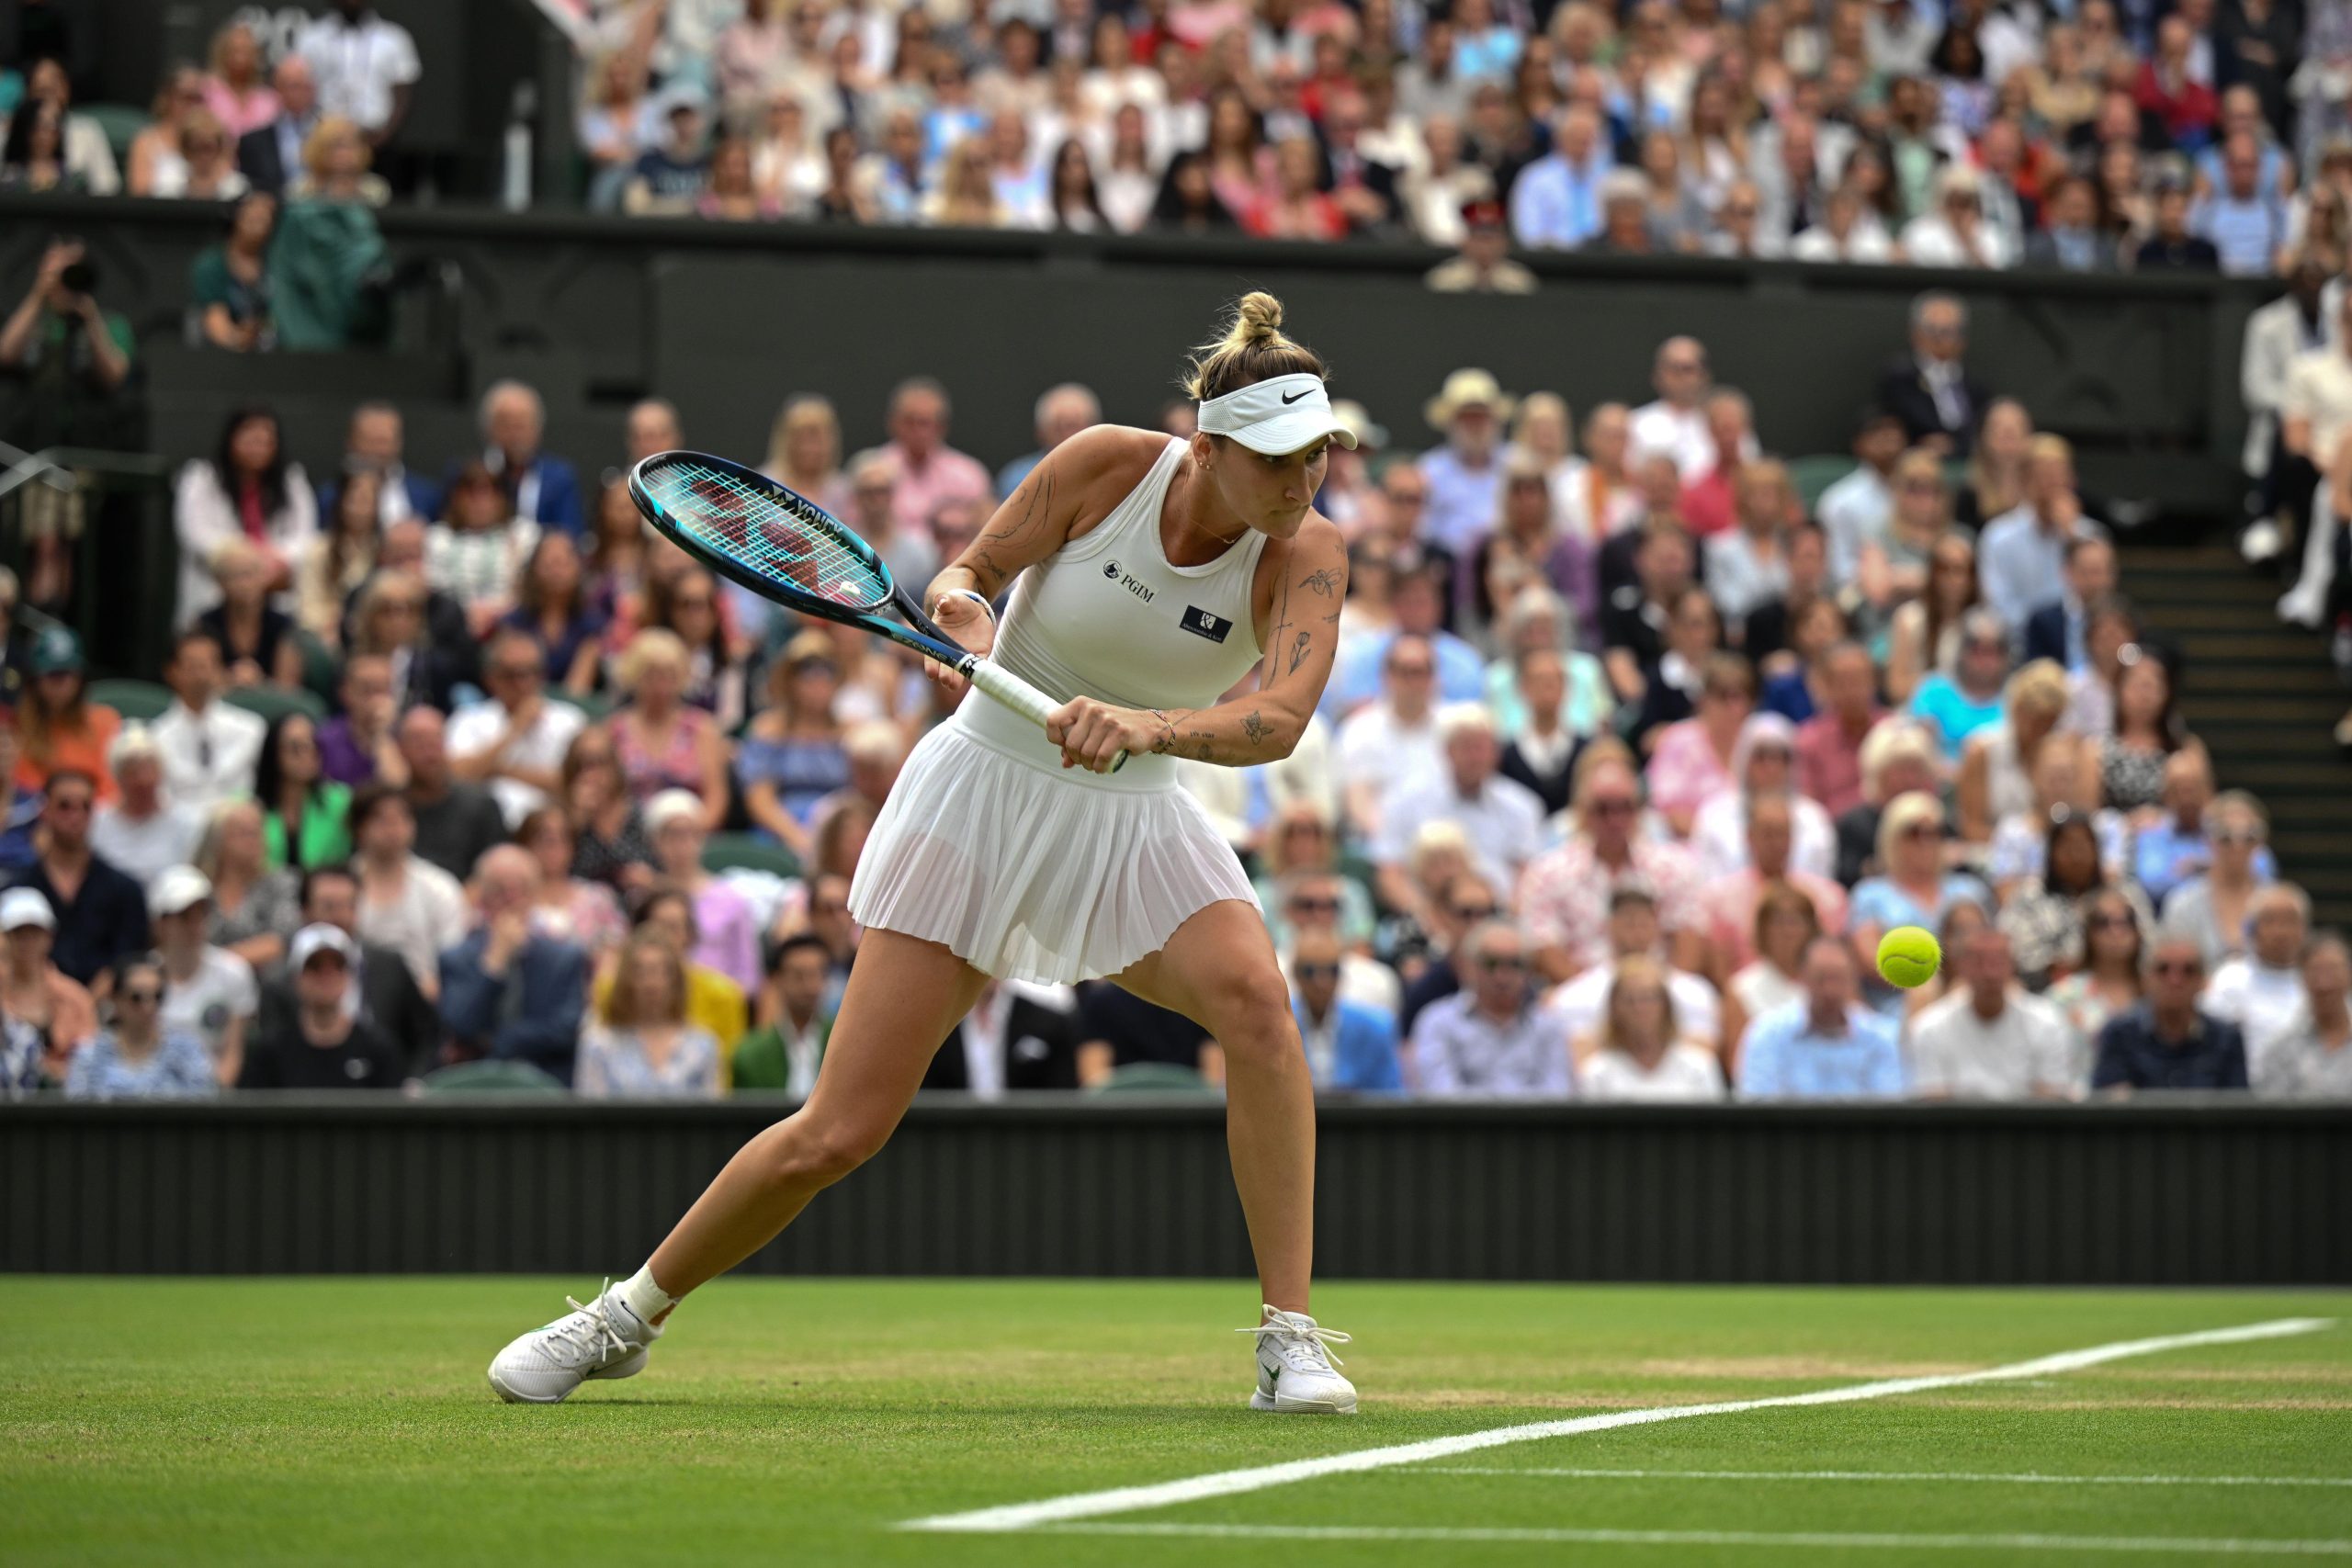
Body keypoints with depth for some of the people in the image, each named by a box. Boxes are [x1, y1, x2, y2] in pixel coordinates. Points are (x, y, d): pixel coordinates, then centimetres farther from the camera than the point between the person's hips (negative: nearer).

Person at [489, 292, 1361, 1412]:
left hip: (1133, 818, 1)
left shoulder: (1306, 552, -15)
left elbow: (1279, 720, -31)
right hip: (984, 787, -1)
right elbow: (966, 578, -4)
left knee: (1253, 1000, -31)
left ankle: (1289, 1340, -21)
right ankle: (628, 1315, 19)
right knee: (836, 1133, -5)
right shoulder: (1108, 465, -16)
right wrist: (960, 606, -27)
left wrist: (1148, 726, -48)